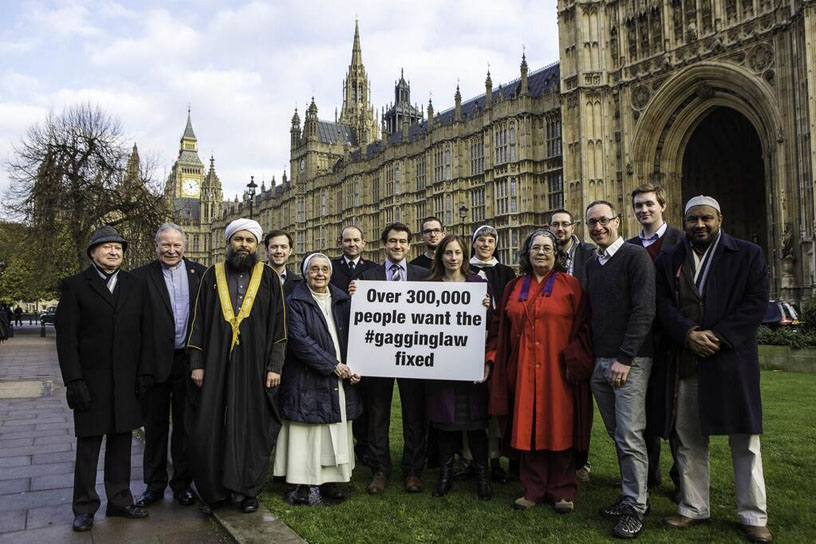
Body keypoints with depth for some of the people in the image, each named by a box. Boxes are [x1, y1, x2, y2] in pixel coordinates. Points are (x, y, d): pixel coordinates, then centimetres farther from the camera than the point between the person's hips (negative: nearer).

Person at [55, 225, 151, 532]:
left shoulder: (136, 285, 8)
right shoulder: (75, 286, -1)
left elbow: (143, 332, 7)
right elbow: (66, 337, -4)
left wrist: (144, 372, 1)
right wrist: (73, 380, -11)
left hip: (127, 381, 3)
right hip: (90, 381, -2)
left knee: (121, 443, 10)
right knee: (88, 445, 7)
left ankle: (120, 500, 22)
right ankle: (85, 507, 19)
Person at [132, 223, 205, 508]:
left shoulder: (199, 273, 3)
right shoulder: (141, 277, -3)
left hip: (188, 360, 1)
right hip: (155, 361, -1)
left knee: (185, 425, 12)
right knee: (155, 426, 12)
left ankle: (182, 482, 27)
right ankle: (154, 485, 27)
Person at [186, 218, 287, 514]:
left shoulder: (269, 278, 3)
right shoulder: (212, 276, 7)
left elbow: (278, 326, 1)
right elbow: (199, 321, 6)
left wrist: (275, 366, -6)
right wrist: (197, 364, -1)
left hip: (255, 366, -1)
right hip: (215, 365, 1)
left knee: (251, 427, 6)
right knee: (209, 428, 4)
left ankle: (246, 490, 22)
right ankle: (213, 490, 21)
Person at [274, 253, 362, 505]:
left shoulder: (342, 300, 10)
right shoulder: (296, 302, -4)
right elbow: (299, 339, -13)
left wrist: (352, 367, -6)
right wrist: (332, 365, -16)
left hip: (341, 379, 5)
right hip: (308, 379, -4)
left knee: (336, 433, 8)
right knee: (307, 433, 0)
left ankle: (328, 482, 19)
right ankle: (303, 484, 10)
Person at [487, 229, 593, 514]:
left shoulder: (570, 285, 2)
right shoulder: (514, 288, 11)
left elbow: (583, 326, -3)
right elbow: (499, 327, 11)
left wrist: (575, 360, -13)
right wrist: (491, 357, 2)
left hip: (557, 370, -3)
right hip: (523, 371, 3)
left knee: (558, 427, 3)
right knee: (527, 426, 6)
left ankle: (562, 490, 17)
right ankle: (533, 489, 19)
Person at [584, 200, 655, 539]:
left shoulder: (636, 257, -6)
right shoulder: (592, 266, 15)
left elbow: (644, 311, -14)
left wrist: (624, 359, -18)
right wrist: (589, 357, 9)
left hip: (630, 361, -7)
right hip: (599, 361, 7)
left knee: (630, 436, -5)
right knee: (617, 434, 12)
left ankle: (635, 507, 6)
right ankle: (632, 495, 24)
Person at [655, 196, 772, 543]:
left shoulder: (748, 254, 4)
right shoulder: (669, 260, 10)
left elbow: (756, 302, -5)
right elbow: (662, 303, 1)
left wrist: (719, 336, -15)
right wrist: (688, 333, -15)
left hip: (732, 360, -2)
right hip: (685, 362, 3)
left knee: (745, 441, 4)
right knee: (688, 439, 9)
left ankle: (753, 516, 17)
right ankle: (693, 508, 22)